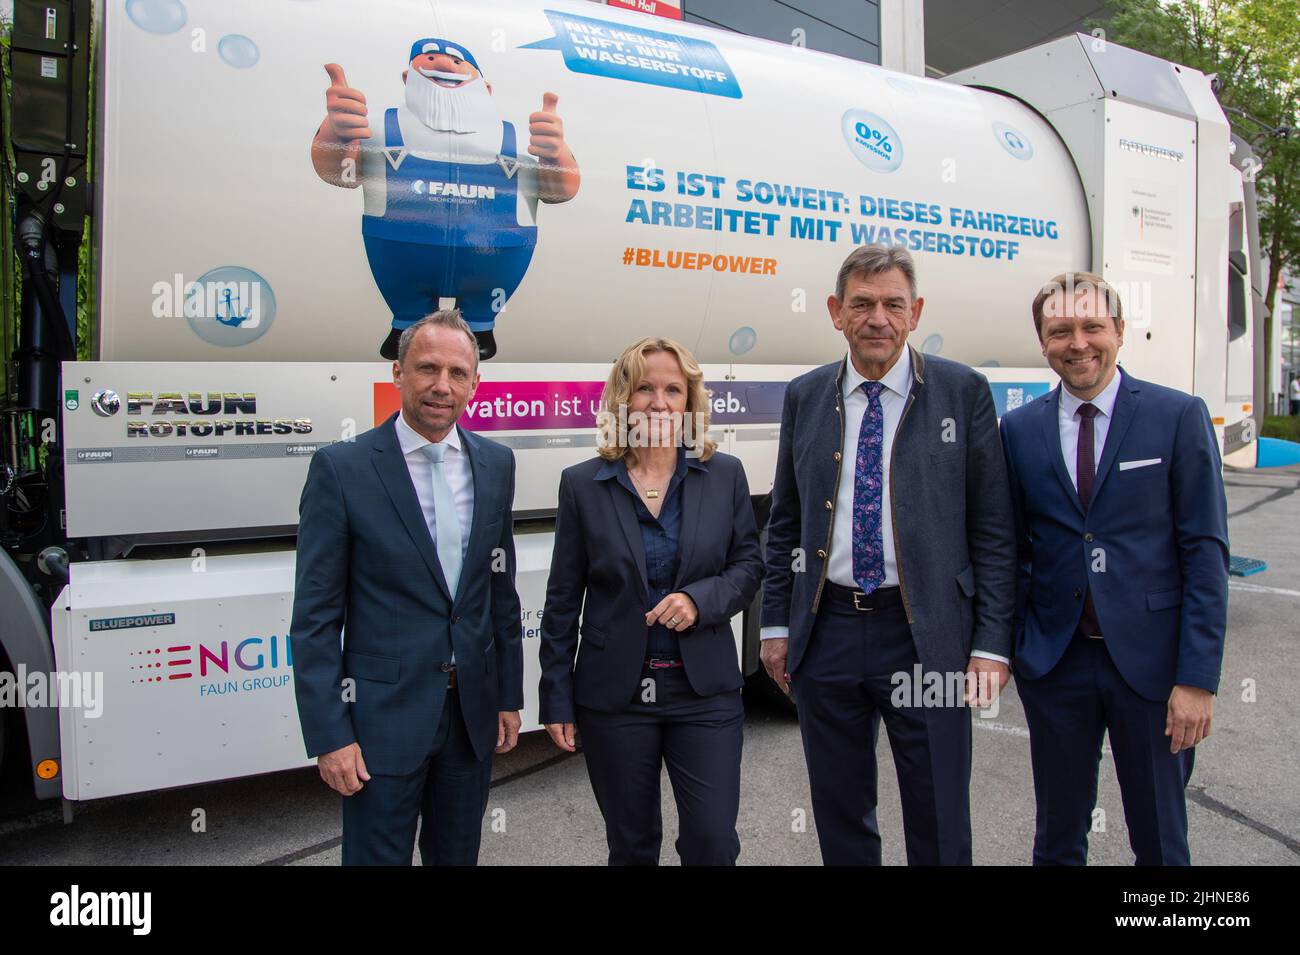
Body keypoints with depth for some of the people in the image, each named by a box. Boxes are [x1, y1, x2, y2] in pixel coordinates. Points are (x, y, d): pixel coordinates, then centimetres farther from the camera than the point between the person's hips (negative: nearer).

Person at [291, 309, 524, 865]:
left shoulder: (495, 464, 3)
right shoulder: (342, 468, -11)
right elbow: (315, 616, -9)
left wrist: (509, 694, 10)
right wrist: (328, 735, -12)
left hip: (472, 712, 4)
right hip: (384, 714, -4)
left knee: (457, 856, 19)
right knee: (378, 856, 9)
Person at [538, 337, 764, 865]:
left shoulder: (725, 474, -1)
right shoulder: (583, 483, -3)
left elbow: (748, 564, 5)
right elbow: (563, 599, 0)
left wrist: (700, 599, -16)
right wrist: (557, 698, 0)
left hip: (705, 688, 1)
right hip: (614, 694, 0)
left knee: (713, 842, 3)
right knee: (631, 845, 14)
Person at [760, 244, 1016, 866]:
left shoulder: (962, 391, -2)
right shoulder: (804, 396, 6)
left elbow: (992, 528, -2)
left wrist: (992, 642, -7)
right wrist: (776, 625, 7)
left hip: (926, 634, -2)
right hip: (825, 632, 3)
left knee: (938, 824, 9)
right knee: (839, 815, 16)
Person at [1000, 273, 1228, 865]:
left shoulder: (1178, 417, -4)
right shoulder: (1019, 429, 3)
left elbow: (1205, 551, -6)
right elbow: (1012, 548, 8)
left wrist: (1197, 677, -11)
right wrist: (1010, 645, 0)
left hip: (1150, 661, -1)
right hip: (1054, 661, 2)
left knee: (1159, 839, 14)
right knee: (1057, 836, 15)